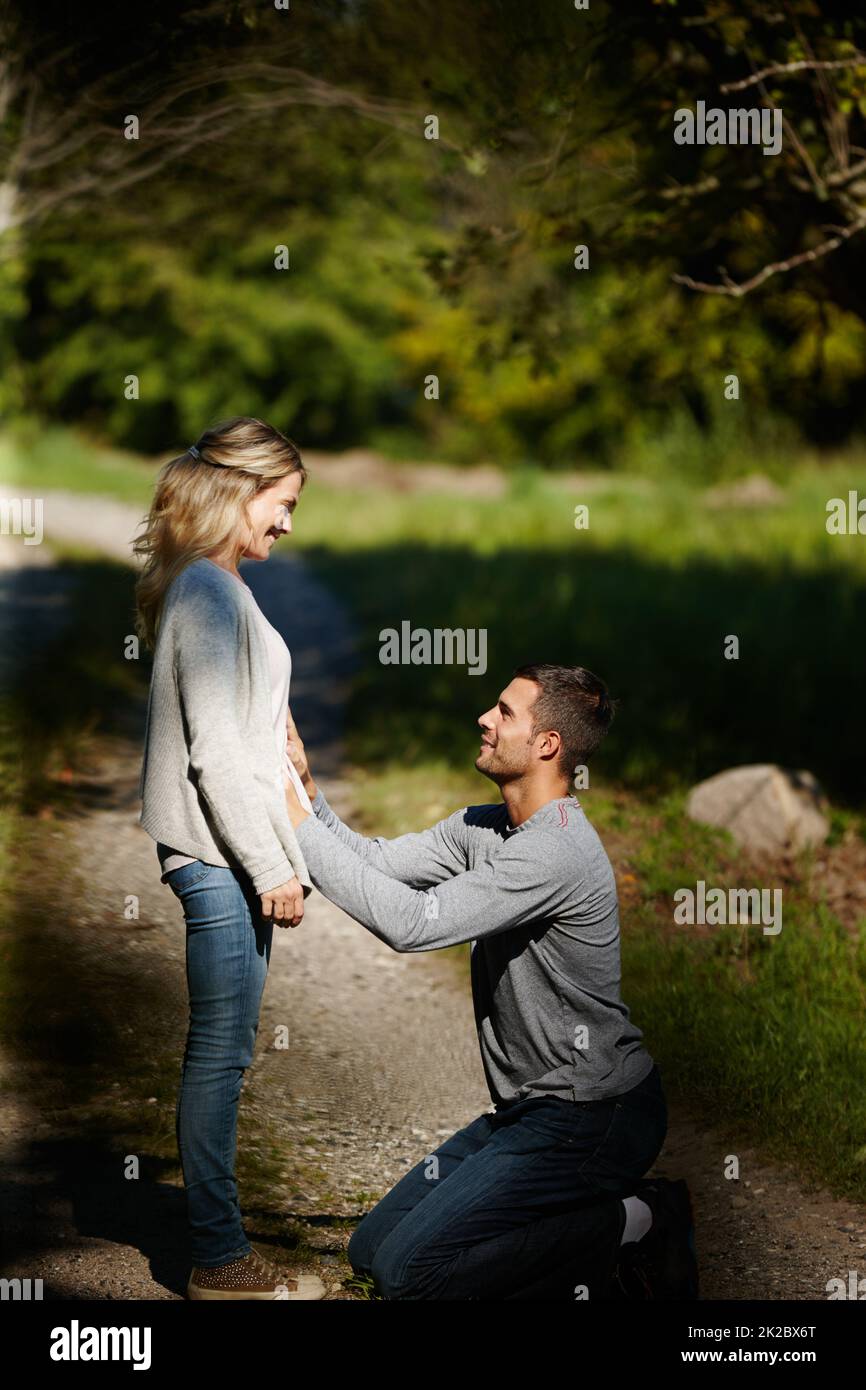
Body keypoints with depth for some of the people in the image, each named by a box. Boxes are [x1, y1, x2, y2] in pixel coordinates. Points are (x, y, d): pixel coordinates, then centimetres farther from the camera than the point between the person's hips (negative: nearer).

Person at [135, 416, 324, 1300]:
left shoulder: (211, 588, 17)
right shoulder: (209, 592, -14)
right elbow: (213, 748, -19)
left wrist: (284, 849, 20)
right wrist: (270, 866, -17)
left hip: (222, 856, 10)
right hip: (220, 857, -10)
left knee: (219, 1052, 12)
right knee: (221, 1052, -5)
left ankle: (217, 1240, 19)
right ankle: (218, 1260, 1)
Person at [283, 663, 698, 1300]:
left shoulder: (558, 852, -24)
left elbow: (412, 922, -28)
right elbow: (377, 860, 7)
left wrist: (299, 821, -23)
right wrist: (305, 788, -6)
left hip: (591, 1117, -10)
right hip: (532, 1107, 10)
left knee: (405, 1269, -15)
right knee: (370, 1251, 8)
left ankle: (635, 1225, -6)